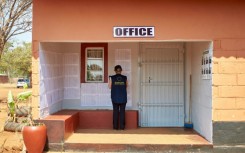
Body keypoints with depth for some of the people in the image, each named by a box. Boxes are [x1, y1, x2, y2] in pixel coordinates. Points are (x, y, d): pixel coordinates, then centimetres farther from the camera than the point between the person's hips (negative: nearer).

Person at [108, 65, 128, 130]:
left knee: (115, 111, 7)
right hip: (123, 97, 0)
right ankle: (122, 126, 4)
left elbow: (110, 87, 3)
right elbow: (126, 86, 7)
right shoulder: (125, 78, 0)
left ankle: (115, 126, 7)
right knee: (122, 111, 5)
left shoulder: (112, 78, -3)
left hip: (115, 97, 0)